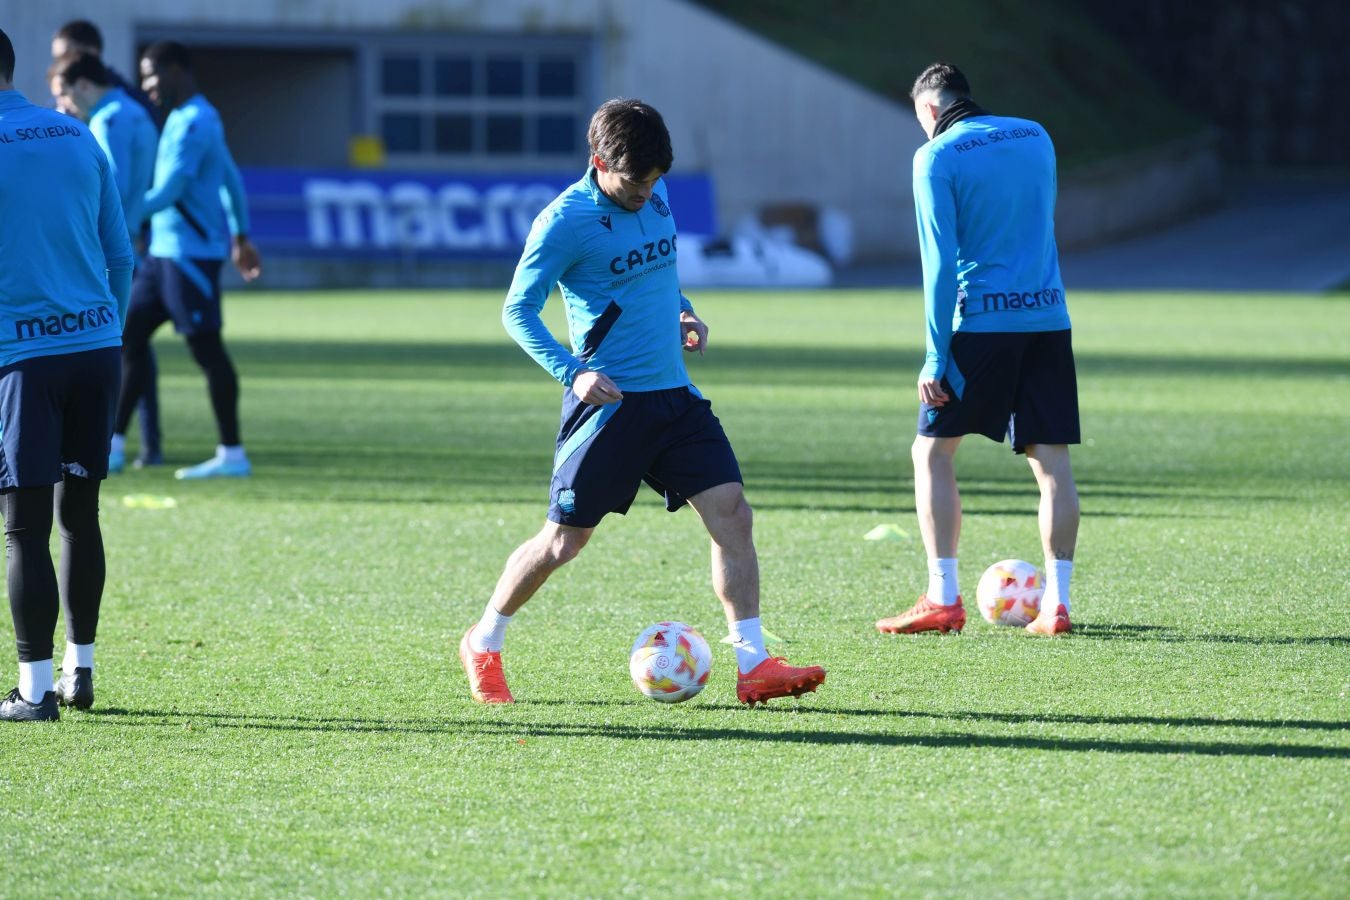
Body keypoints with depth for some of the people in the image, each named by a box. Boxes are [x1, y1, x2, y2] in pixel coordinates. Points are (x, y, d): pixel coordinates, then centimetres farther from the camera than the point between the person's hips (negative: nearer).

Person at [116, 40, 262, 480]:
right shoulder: (197, 118, 16)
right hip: (165, 251, 10)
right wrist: (240, 237, 29)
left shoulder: (190, 124, -16)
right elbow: (231, 179, 24)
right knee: (130, 336, 8)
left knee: (206, 348, -6)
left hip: (190, 254, -10)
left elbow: (168, 193, -21)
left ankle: (232, 455, -3)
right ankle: (113, 443, 10)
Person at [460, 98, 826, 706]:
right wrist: (572, 372, -23)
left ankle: (754, 666, -5)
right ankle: (483, 644, 21)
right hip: (610, 401, -6)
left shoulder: (654, 197, 8)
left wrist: (683, 313, 11)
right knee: (565, 538, 0)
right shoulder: (566, 220, -14)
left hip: (673, 394, 6)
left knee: (731, 512, -6)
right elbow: (518, 312, -11)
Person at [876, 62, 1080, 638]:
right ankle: (1056, 604, 1)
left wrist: (936, 358, -10)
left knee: (933, 450, 5)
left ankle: (943, 599, -2)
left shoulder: (937, 157, -5)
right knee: (1051, 460, 5)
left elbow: (940, 261, -10)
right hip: (1049, 318, 5)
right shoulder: (1035, 137, 12)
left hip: (980, 321, -5)